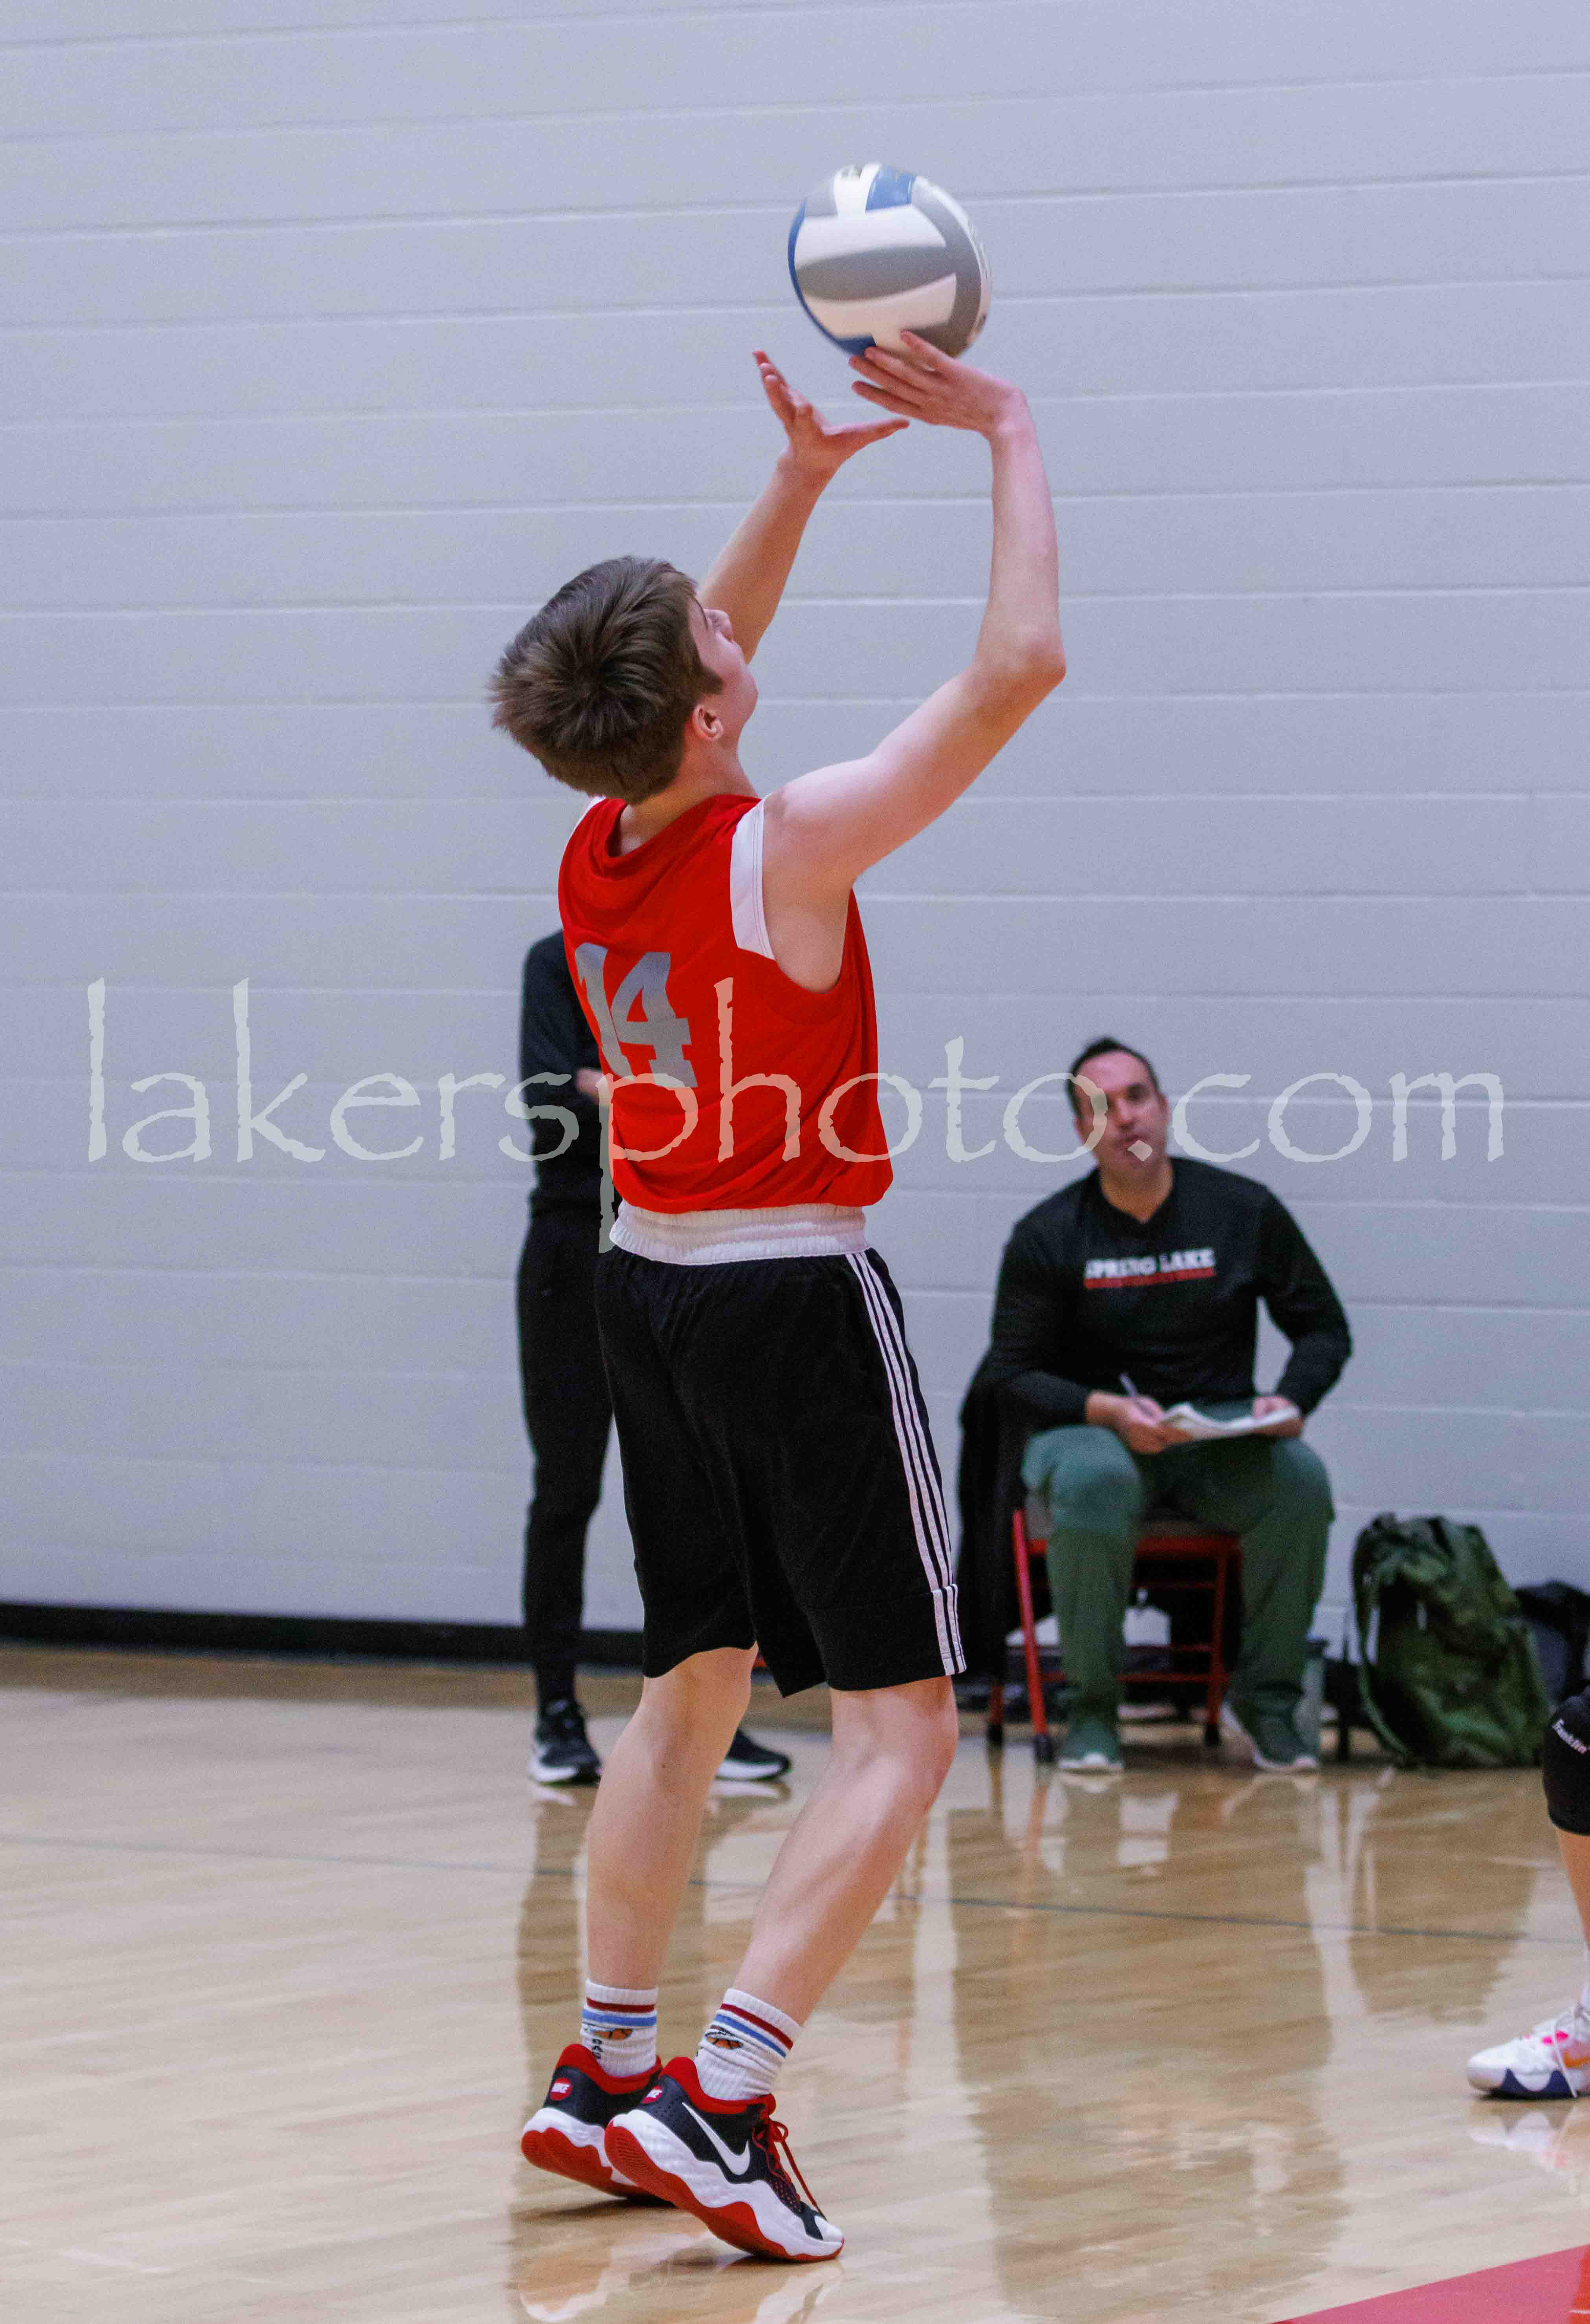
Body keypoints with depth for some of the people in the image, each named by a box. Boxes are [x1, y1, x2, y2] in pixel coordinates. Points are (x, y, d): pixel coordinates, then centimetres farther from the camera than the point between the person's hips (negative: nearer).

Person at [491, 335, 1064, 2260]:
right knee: (901, 1721, -2)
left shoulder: (594, 852, 0)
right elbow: (1016, 665, -19)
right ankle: (717, 2099, -14)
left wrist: (801, 480, 16)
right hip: (794, 1297, -7)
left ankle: (604, 2066, 22)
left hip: (654, 1288, 8)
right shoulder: (788, 850, -20)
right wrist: (1011, 438, -9)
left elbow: (694, 673, 21)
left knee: (693, 1686, 21)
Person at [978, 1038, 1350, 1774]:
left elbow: (1324, 1328, 9)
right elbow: (1010, 1373, -2)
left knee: (1301, 1480, -30)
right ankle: (1092, 1707, -22)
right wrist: (1110, 1411, -20)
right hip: (1091, 1428, -2)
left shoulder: (1244, 1210, 2)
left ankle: (1266, 1699, -12)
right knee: (1094, 1483, -38)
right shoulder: (1047, 1236, -2)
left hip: (1221, 1430, 2)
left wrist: (1291, 1400, -13)